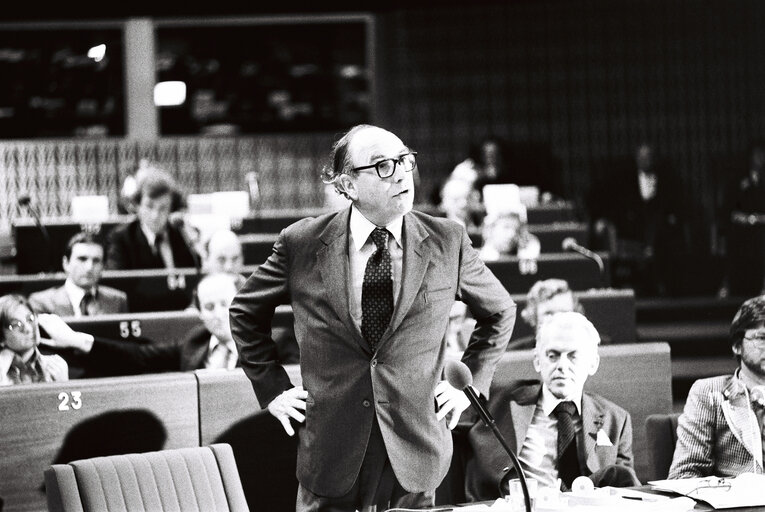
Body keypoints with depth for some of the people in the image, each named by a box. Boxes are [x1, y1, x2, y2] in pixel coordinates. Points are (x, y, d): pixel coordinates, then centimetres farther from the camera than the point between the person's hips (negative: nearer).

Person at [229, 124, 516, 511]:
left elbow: (500, 312, 16)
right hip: (331, 457, -1)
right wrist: (273, 389, 7)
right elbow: (246, 312, 13)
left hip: (415, 455, 1)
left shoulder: (447, 242, 0)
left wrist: (471, 383, 8)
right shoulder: (302, 244, -2)